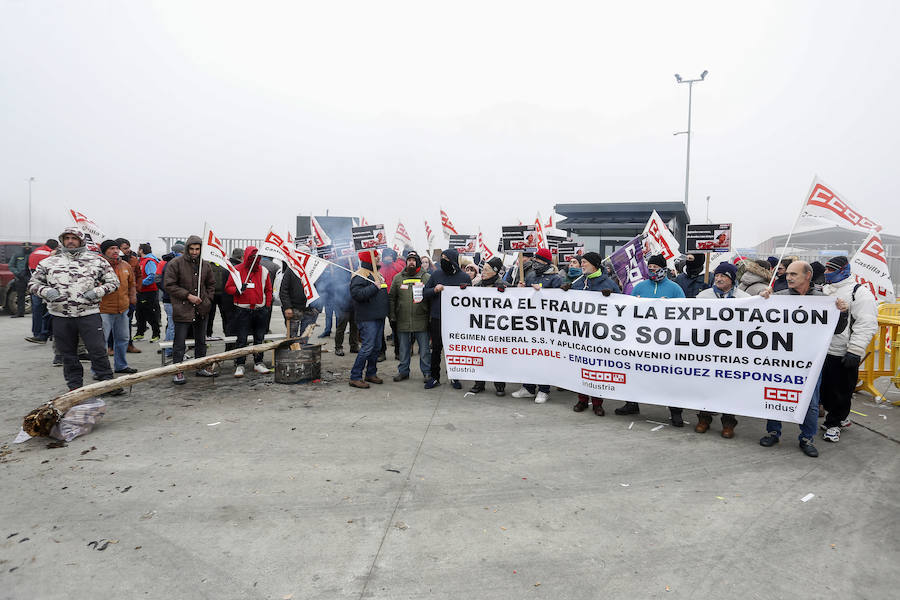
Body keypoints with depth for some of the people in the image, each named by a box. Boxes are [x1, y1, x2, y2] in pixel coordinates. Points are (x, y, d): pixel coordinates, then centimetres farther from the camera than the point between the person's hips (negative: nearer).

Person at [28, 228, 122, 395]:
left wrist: (97, 291, -7)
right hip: (61, 316, 2)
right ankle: (74, 387, 21)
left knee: (98, 350, -5)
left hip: (89, 314, -2)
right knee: (68, 354, 10)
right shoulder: (48, 262, 10)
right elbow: (33, 283, 17)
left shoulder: (96, 260, 5)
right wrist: (46, 291, -4)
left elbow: (113, 282, 10)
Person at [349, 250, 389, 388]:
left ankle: (371, 373, 25)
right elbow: (356, 294, -26)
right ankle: (355, 377, -4)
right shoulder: (360, 275, -12)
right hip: (367, 319, -9)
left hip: (379, 317, 9)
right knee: (367, 347, -11)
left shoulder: (375, 273, 19)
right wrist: (374, 287, -24)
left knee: (377, 347, 13)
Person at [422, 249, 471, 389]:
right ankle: (434, 377, 19)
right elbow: (424, 293, 7)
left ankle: (454, 377, 22)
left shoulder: (464, 277, 1)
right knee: (436, 348, 8)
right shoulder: (436, 275, 5)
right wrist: (434, 290, -11)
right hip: (437, 318, 1)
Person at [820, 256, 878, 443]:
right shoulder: (823, 290, 13)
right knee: (825, 388, 15)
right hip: (821, 351, 7)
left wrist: (855, 351, -20)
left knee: (841, 391, 3)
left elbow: (866, 325, -15)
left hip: (842, 356, -7)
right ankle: (841, 418, 33)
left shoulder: (859, 292, -9)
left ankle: (834, 424, 17)